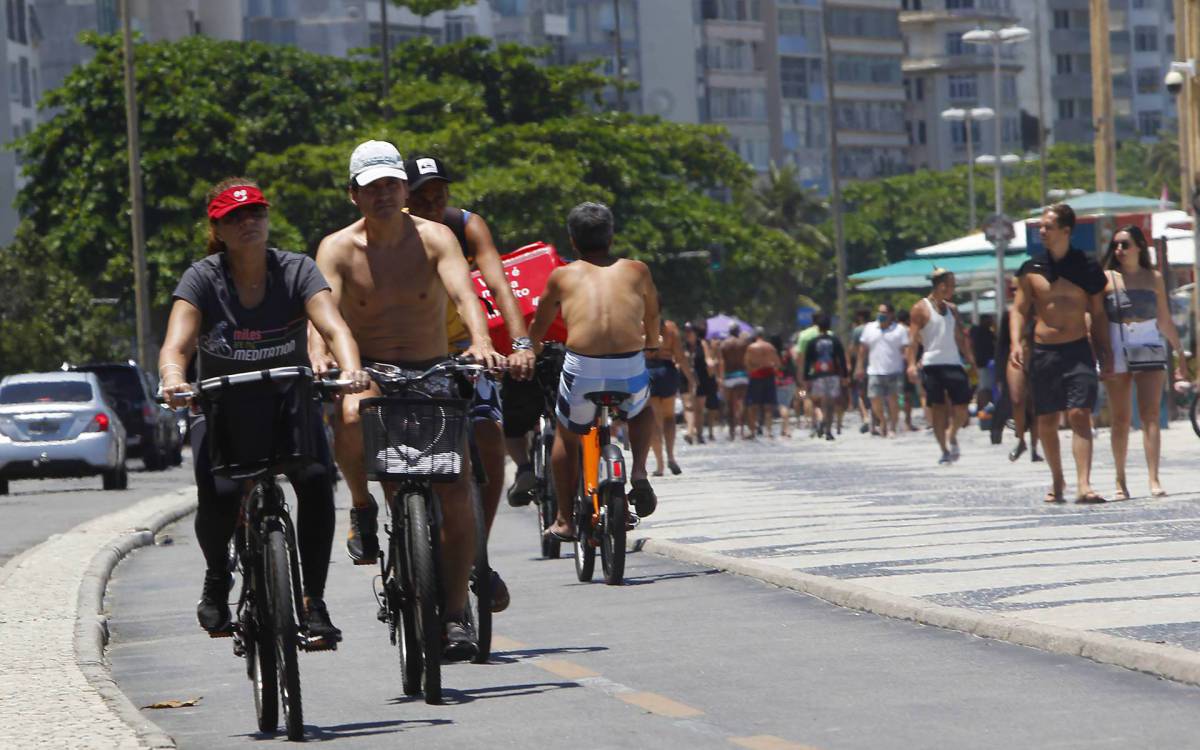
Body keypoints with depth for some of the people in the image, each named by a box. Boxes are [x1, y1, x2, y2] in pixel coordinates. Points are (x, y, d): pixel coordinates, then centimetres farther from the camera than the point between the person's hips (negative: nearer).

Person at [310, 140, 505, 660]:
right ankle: (363, 508, -7)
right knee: (351, 417, -38)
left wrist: (481, 342, -41)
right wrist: (319, 357, -40)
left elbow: (463, 292, -20)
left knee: (457, 494, -13)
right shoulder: (338, 249, -3)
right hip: (368, 374, -1)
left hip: (432, 373, 1)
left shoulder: (434, 238, -3)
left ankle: (455, 614, -1)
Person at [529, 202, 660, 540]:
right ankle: (639, 472, 13)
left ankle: (565, 520, 29)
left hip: (582, 372, -1)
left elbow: (538, 327, 29)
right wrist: (651, 344, 56)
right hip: (631, 372, 1)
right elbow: (652, 318, 34)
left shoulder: (563, 275, 15)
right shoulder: (637, 270, 17)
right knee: (641, 411, 36)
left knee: (567, 436, 27)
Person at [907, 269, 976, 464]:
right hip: (931, 365, -5)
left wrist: (971, 361, 13)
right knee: (937, 408, 0)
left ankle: (951, 436, 18)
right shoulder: (921, 308, -2)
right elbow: (914, 338, -7)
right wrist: (911, 364, -18)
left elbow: (960, 338, 19)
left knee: (961, 407, -4)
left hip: (953, 363, 5)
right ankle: (945, 450, 7)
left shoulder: (951, 309, 15)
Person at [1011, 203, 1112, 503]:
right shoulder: (1031, 270, 5)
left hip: (1078, 351, -2)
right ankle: (1057, 480, 25)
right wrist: (1015, 343, -8)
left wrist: (1104, 354, 4)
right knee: (1046, 421, 6)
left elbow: (1098, 314, 8)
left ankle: (1083, 485, -20)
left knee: (1079, 415, -14)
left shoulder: (1087, 268, 2)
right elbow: (1019, 309, 8)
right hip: (1043, 352, 2)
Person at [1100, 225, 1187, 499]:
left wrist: (1180, 353, 17)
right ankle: (1120, 481, 13)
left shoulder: (1154, 278, 8)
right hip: (1117, 351, 0)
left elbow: (1165, 320, 15)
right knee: (1121, 419, 4)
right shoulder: (1107, 279, 3)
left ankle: (1154, 480, -17)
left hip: (1150, 349, 1)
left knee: (1150, 414, -10)